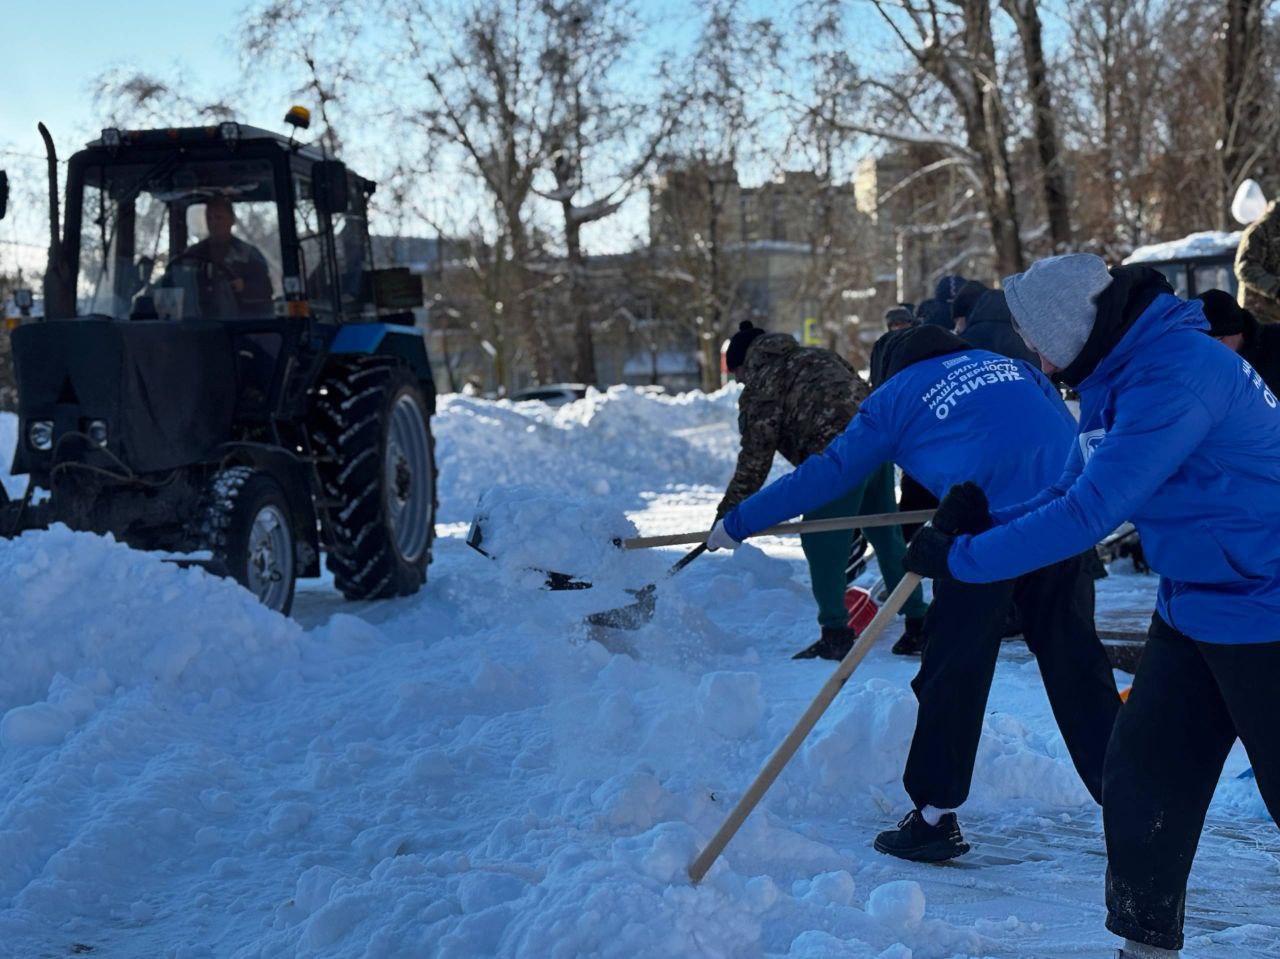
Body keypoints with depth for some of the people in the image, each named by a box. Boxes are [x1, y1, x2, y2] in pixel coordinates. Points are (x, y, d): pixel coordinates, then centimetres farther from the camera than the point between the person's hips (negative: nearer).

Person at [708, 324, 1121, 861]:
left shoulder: (893, 398, 16)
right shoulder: (1011, 365, 28)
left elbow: (825, 475, 15)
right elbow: (1069, 433, 23)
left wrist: (737, 523, 23)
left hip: (987, 521, -5)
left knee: (954, 669, 5)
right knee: (1075, 659, 13)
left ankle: (936, 815, 9)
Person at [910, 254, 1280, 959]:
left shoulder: (1176, 376, -26)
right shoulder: (1113, 376, 6)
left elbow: (1093, 511, -29)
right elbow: (1074, 490, 14)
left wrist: (965, 557, -23)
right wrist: (985, 525, -2)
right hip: (1194, 604, 10)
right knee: (1141, 777, 10)